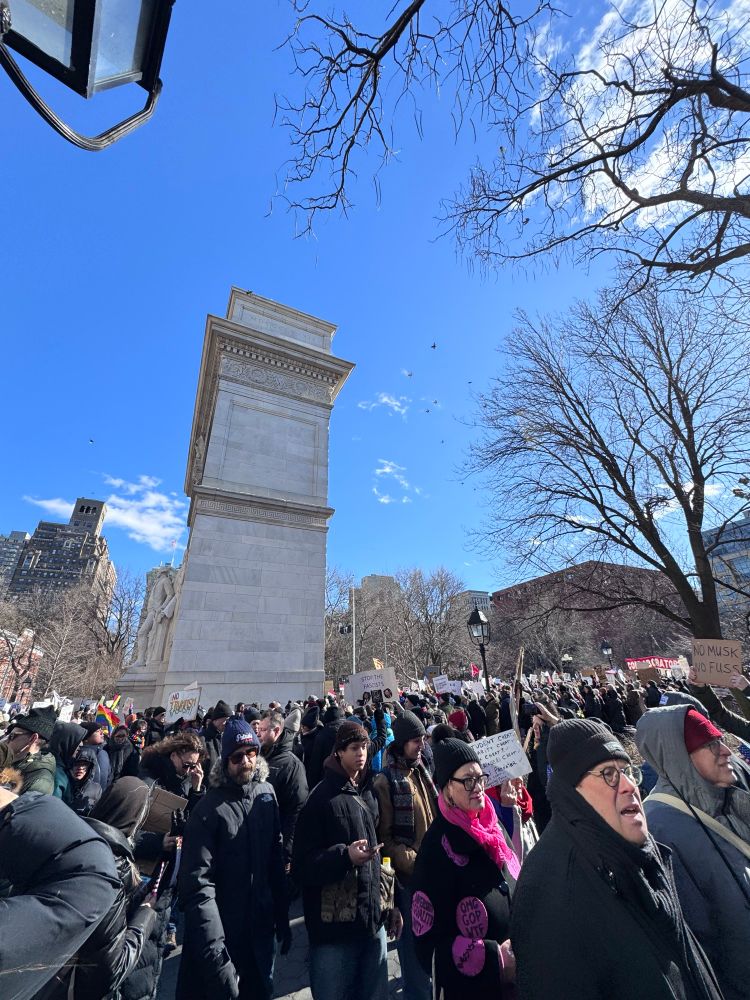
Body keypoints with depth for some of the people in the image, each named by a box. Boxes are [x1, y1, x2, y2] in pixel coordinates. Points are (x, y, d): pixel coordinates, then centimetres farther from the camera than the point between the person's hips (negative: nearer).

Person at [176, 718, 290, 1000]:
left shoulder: (266, 792, -5)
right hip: (222, 932, -4)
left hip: (262, 926, 5)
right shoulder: (209, 809, -20)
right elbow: (197, 883, -23)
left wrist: (282, 917, 5)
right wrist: (215, 951, -28)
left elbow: (276, 859, 3)